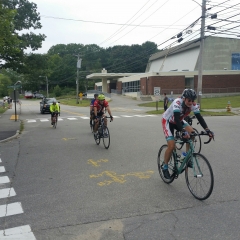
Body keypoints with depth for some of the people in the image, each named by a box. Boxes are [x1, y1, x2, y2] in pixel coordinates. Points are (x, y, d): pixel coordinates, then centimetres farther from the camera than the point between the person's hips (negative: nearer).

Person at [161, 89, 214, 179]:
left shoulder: (193, 105, -19)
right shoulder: (177, 103, -35)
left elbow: (200, 118, -23)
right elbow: (176, 118, -45)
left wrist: (208, 130, -36)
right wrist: (183, 131, -57)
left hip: (179, 121, 6)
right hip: (167, 121, -6)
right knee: (171, 146, -17)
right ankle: (165, 168, 3)